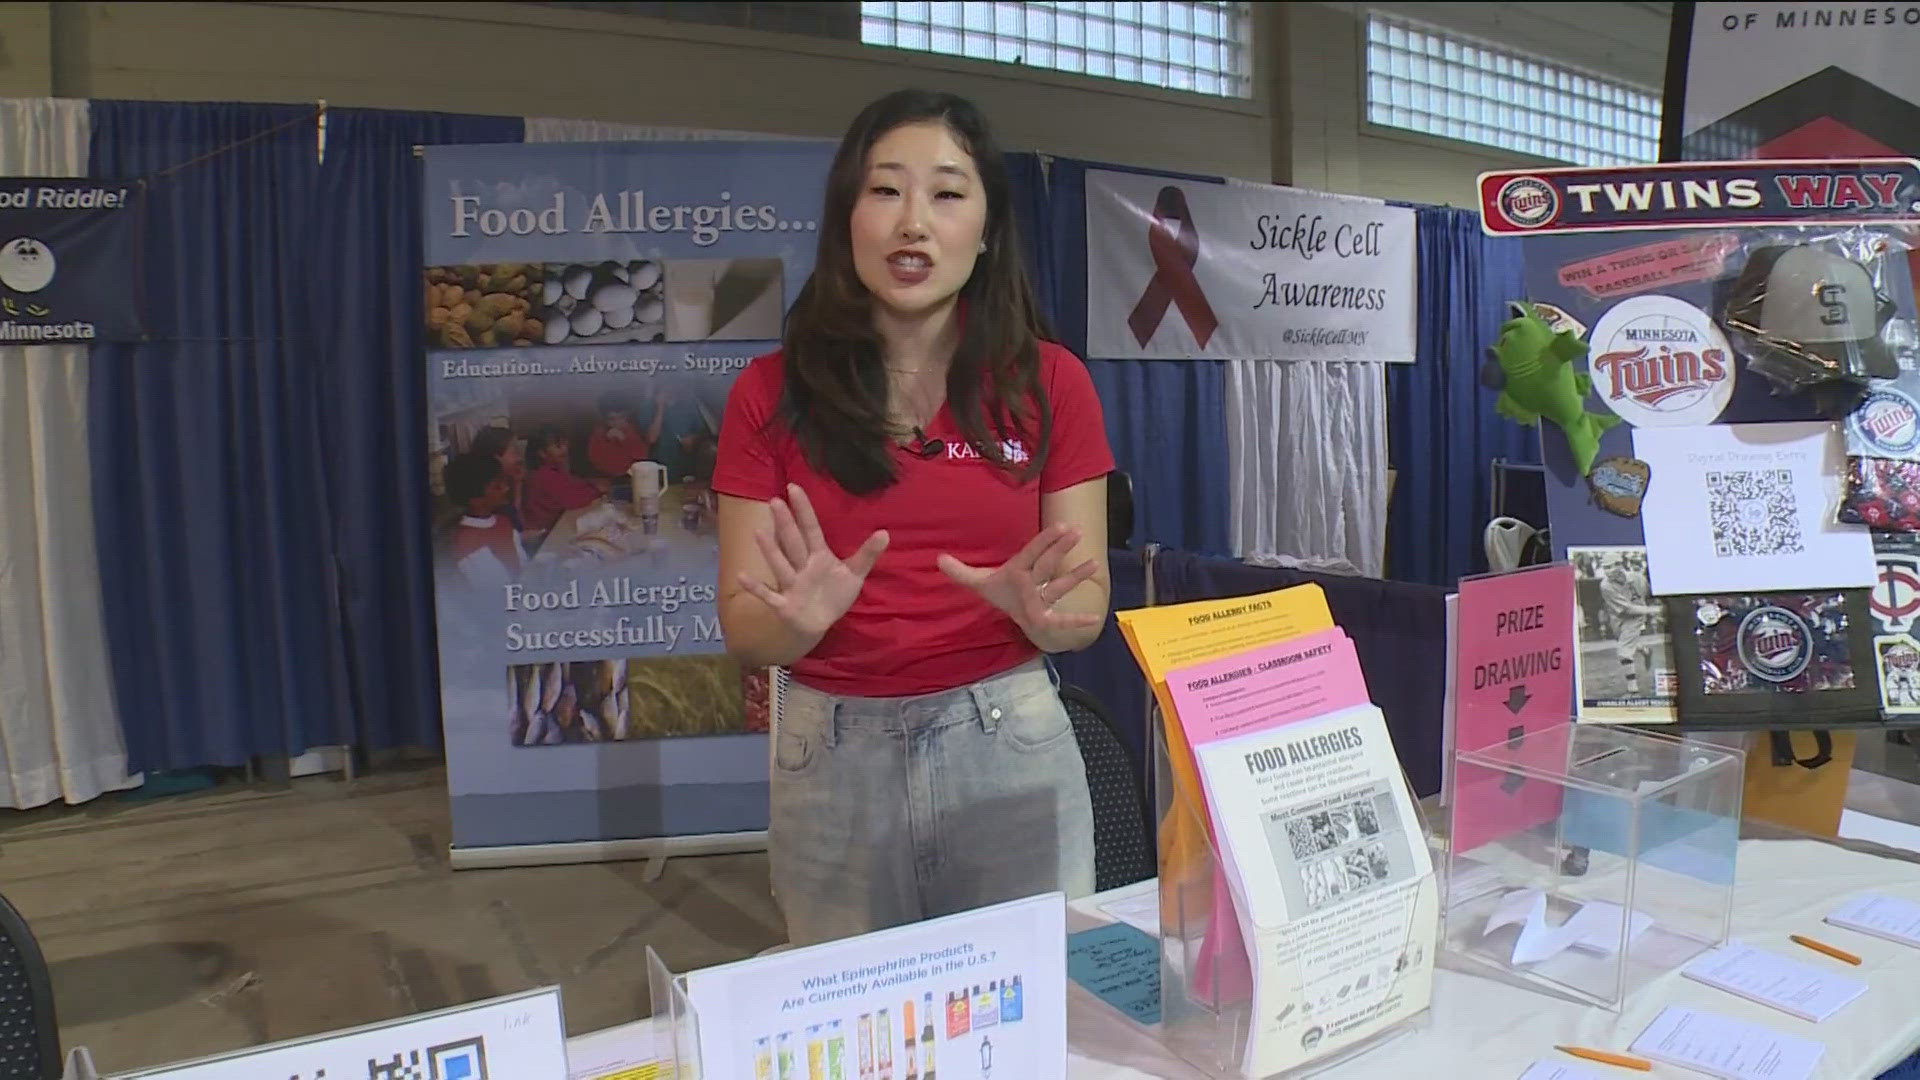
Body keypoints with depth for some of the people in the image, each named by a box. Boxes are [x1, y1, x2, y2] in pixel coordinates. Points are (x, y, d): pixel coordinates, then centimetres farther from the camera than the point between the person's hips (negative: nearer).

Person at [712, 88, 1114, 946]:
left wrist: (1039, 607, -21)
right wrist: (799, 617, -22)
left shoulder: (1048, 382, 0)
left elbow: (1088, 609, 1)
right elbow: (743, 631, -1)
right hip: (833, 755, 0)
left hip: (1009, 744, 0)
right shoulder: (772, 393, 0)